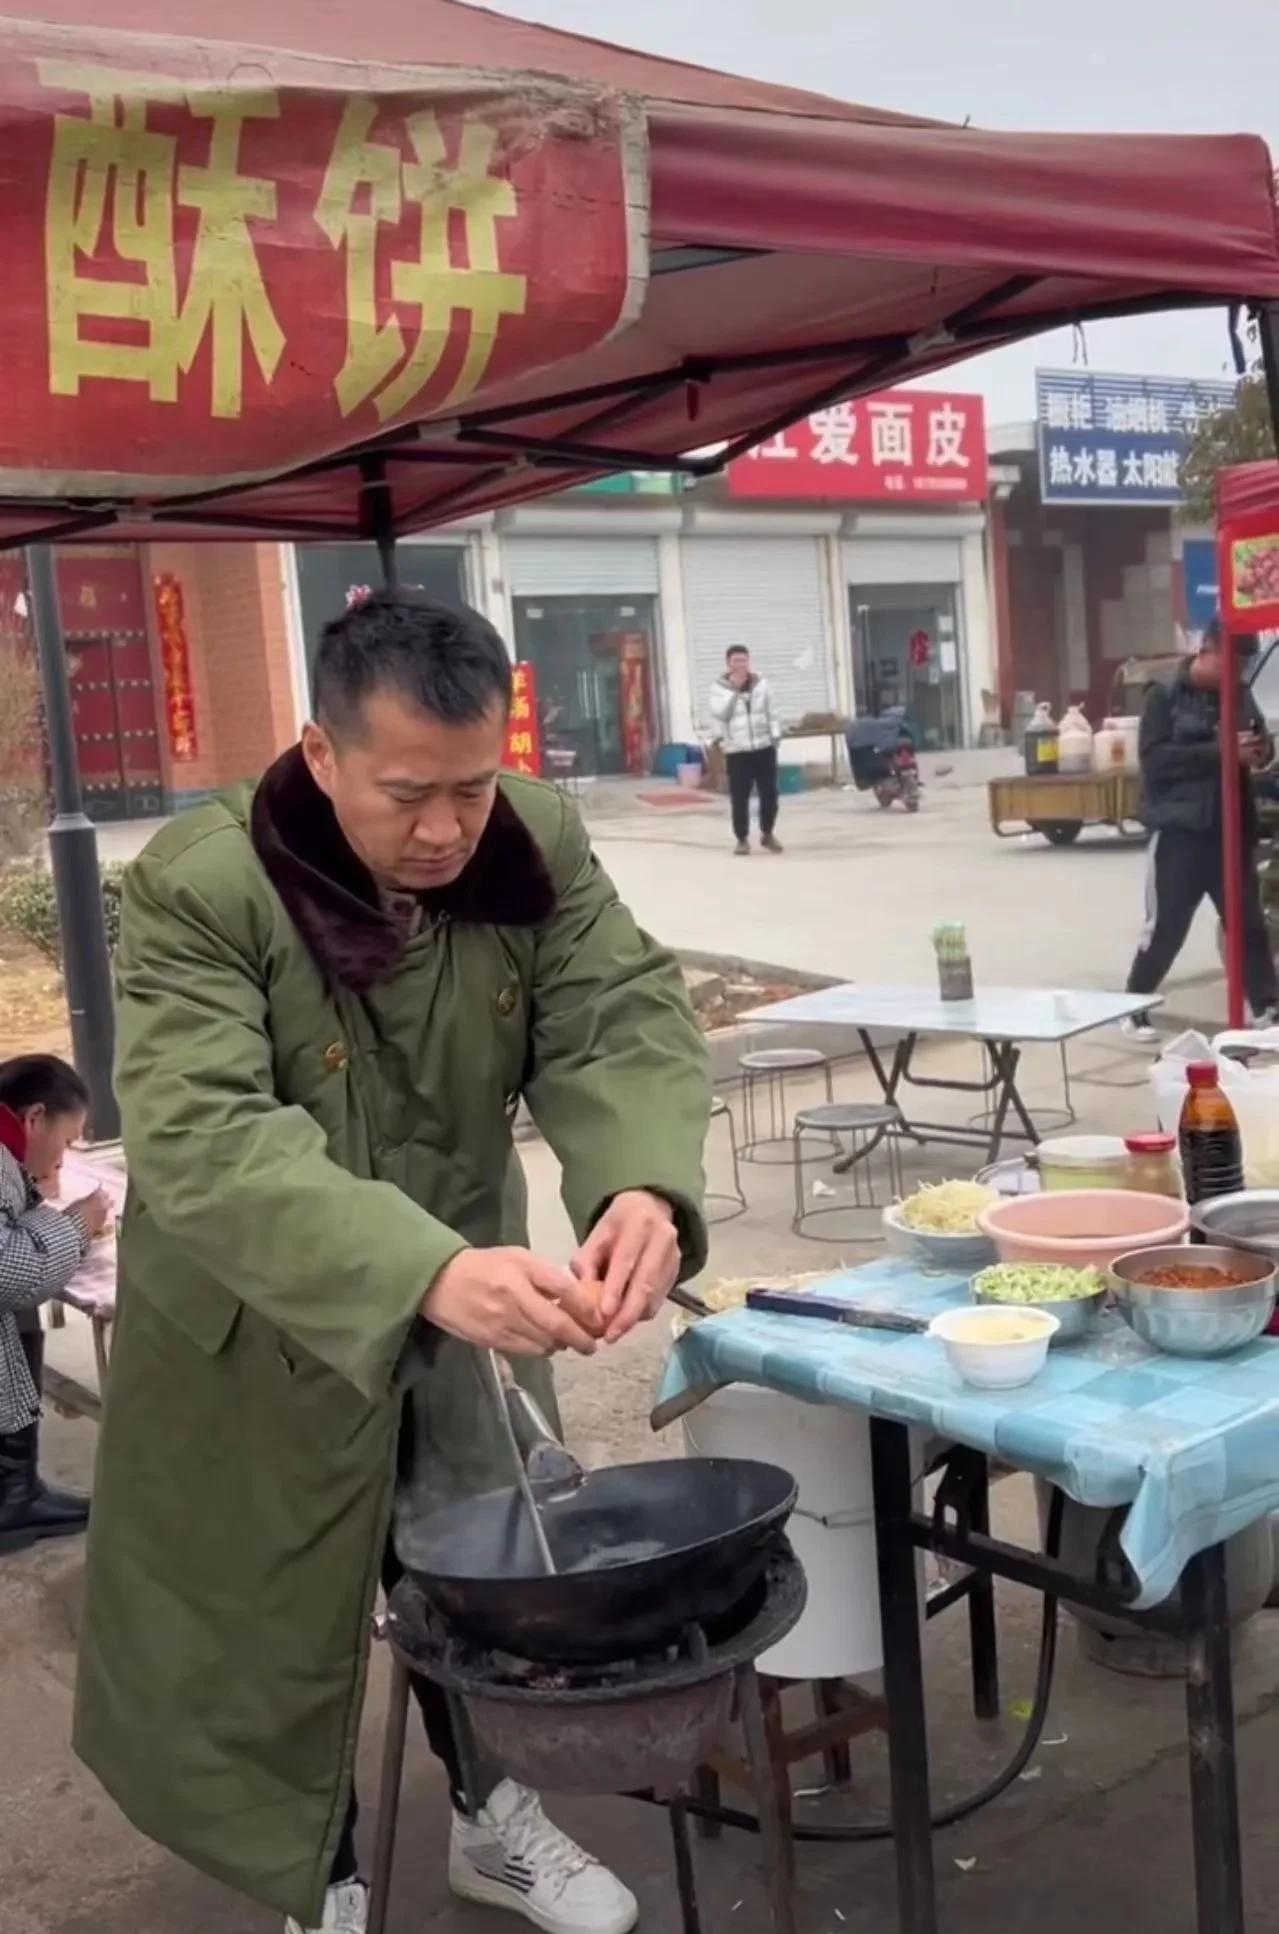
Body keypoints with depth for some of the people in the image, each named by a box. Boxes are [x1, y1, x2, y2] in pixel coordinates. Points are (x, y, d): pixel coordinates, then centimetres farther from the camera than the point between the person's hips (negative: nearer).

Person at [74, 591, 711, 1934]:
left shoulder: (538, 846, -13)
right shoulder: (197, 888, -28)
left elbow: (625, 1020, -18)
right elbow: (198, 1137, -38)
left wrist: (641, 1185, -41)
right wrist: (427, 1270, -52)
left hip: (460, 1297, 4)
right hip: (252, 1338, -3)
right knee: (268, 1626, 13)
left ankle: (490, 1815, 47)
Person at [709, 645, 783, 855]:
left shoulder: (761, 683, 7)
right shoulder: (719, 687, -2)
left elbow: (771, 713, 12)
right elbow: (718, 713, -17)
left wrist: (776, 735, 6)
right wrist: (733, 689, -19)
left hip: (764, 747, 3)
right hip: (737, 751, -2)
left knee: (769, 793, 4)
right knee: (739, 797, -2)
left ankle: (767, 834, 23)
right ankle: (742, 839, 11)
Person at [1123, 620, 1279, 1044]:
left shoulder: (1239, 695, 7)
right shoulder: (1165, 696, -4)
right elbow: (1154, 758, -15)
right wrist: (1219, 752, -23)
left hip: (1232, 830, 4)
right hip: (1181, 831, -4)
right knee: (1166, 928, 1)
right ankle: (1135, 1010, 15)